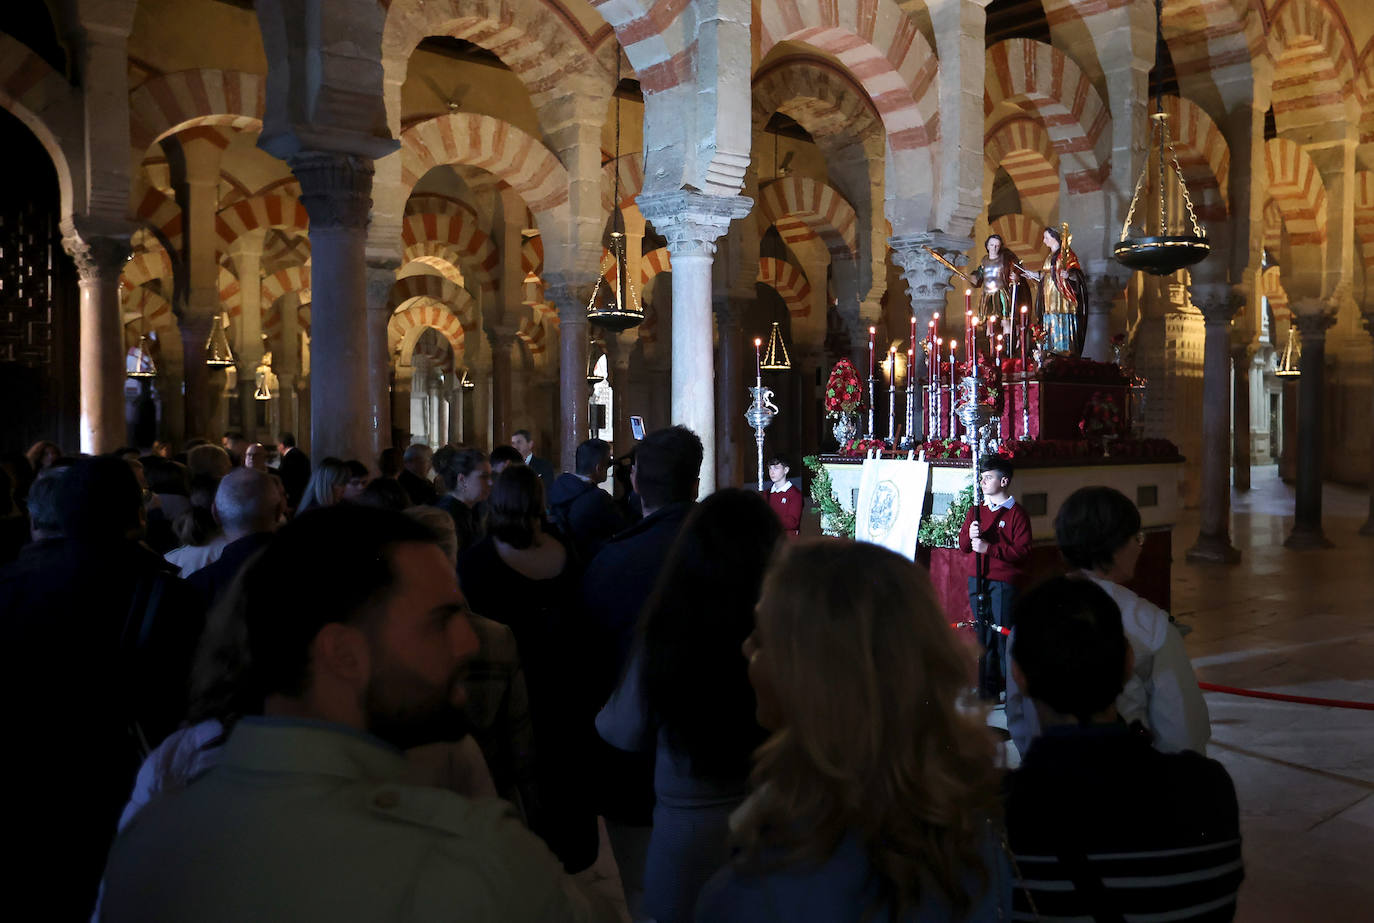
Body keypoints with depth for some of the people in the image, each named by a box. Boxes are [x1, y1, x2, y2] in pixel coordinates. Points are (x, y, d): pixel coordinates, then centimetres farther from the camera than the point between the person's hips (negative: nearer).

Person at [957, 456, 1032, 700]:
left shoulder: (1016, 513, -4)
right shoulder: (976, 511, 15)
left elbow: (1022, 550, -13)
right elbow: (963, 546, 14)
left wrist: (988, 547, -19)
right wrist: (970, 535, -7)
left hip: (1005, 583, -6)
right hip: (978, 581, 6)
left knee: (1003, 636, -6)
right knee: (984, 636, 9)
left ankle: (1009, 689, 4)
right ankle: (987, 688, 17)